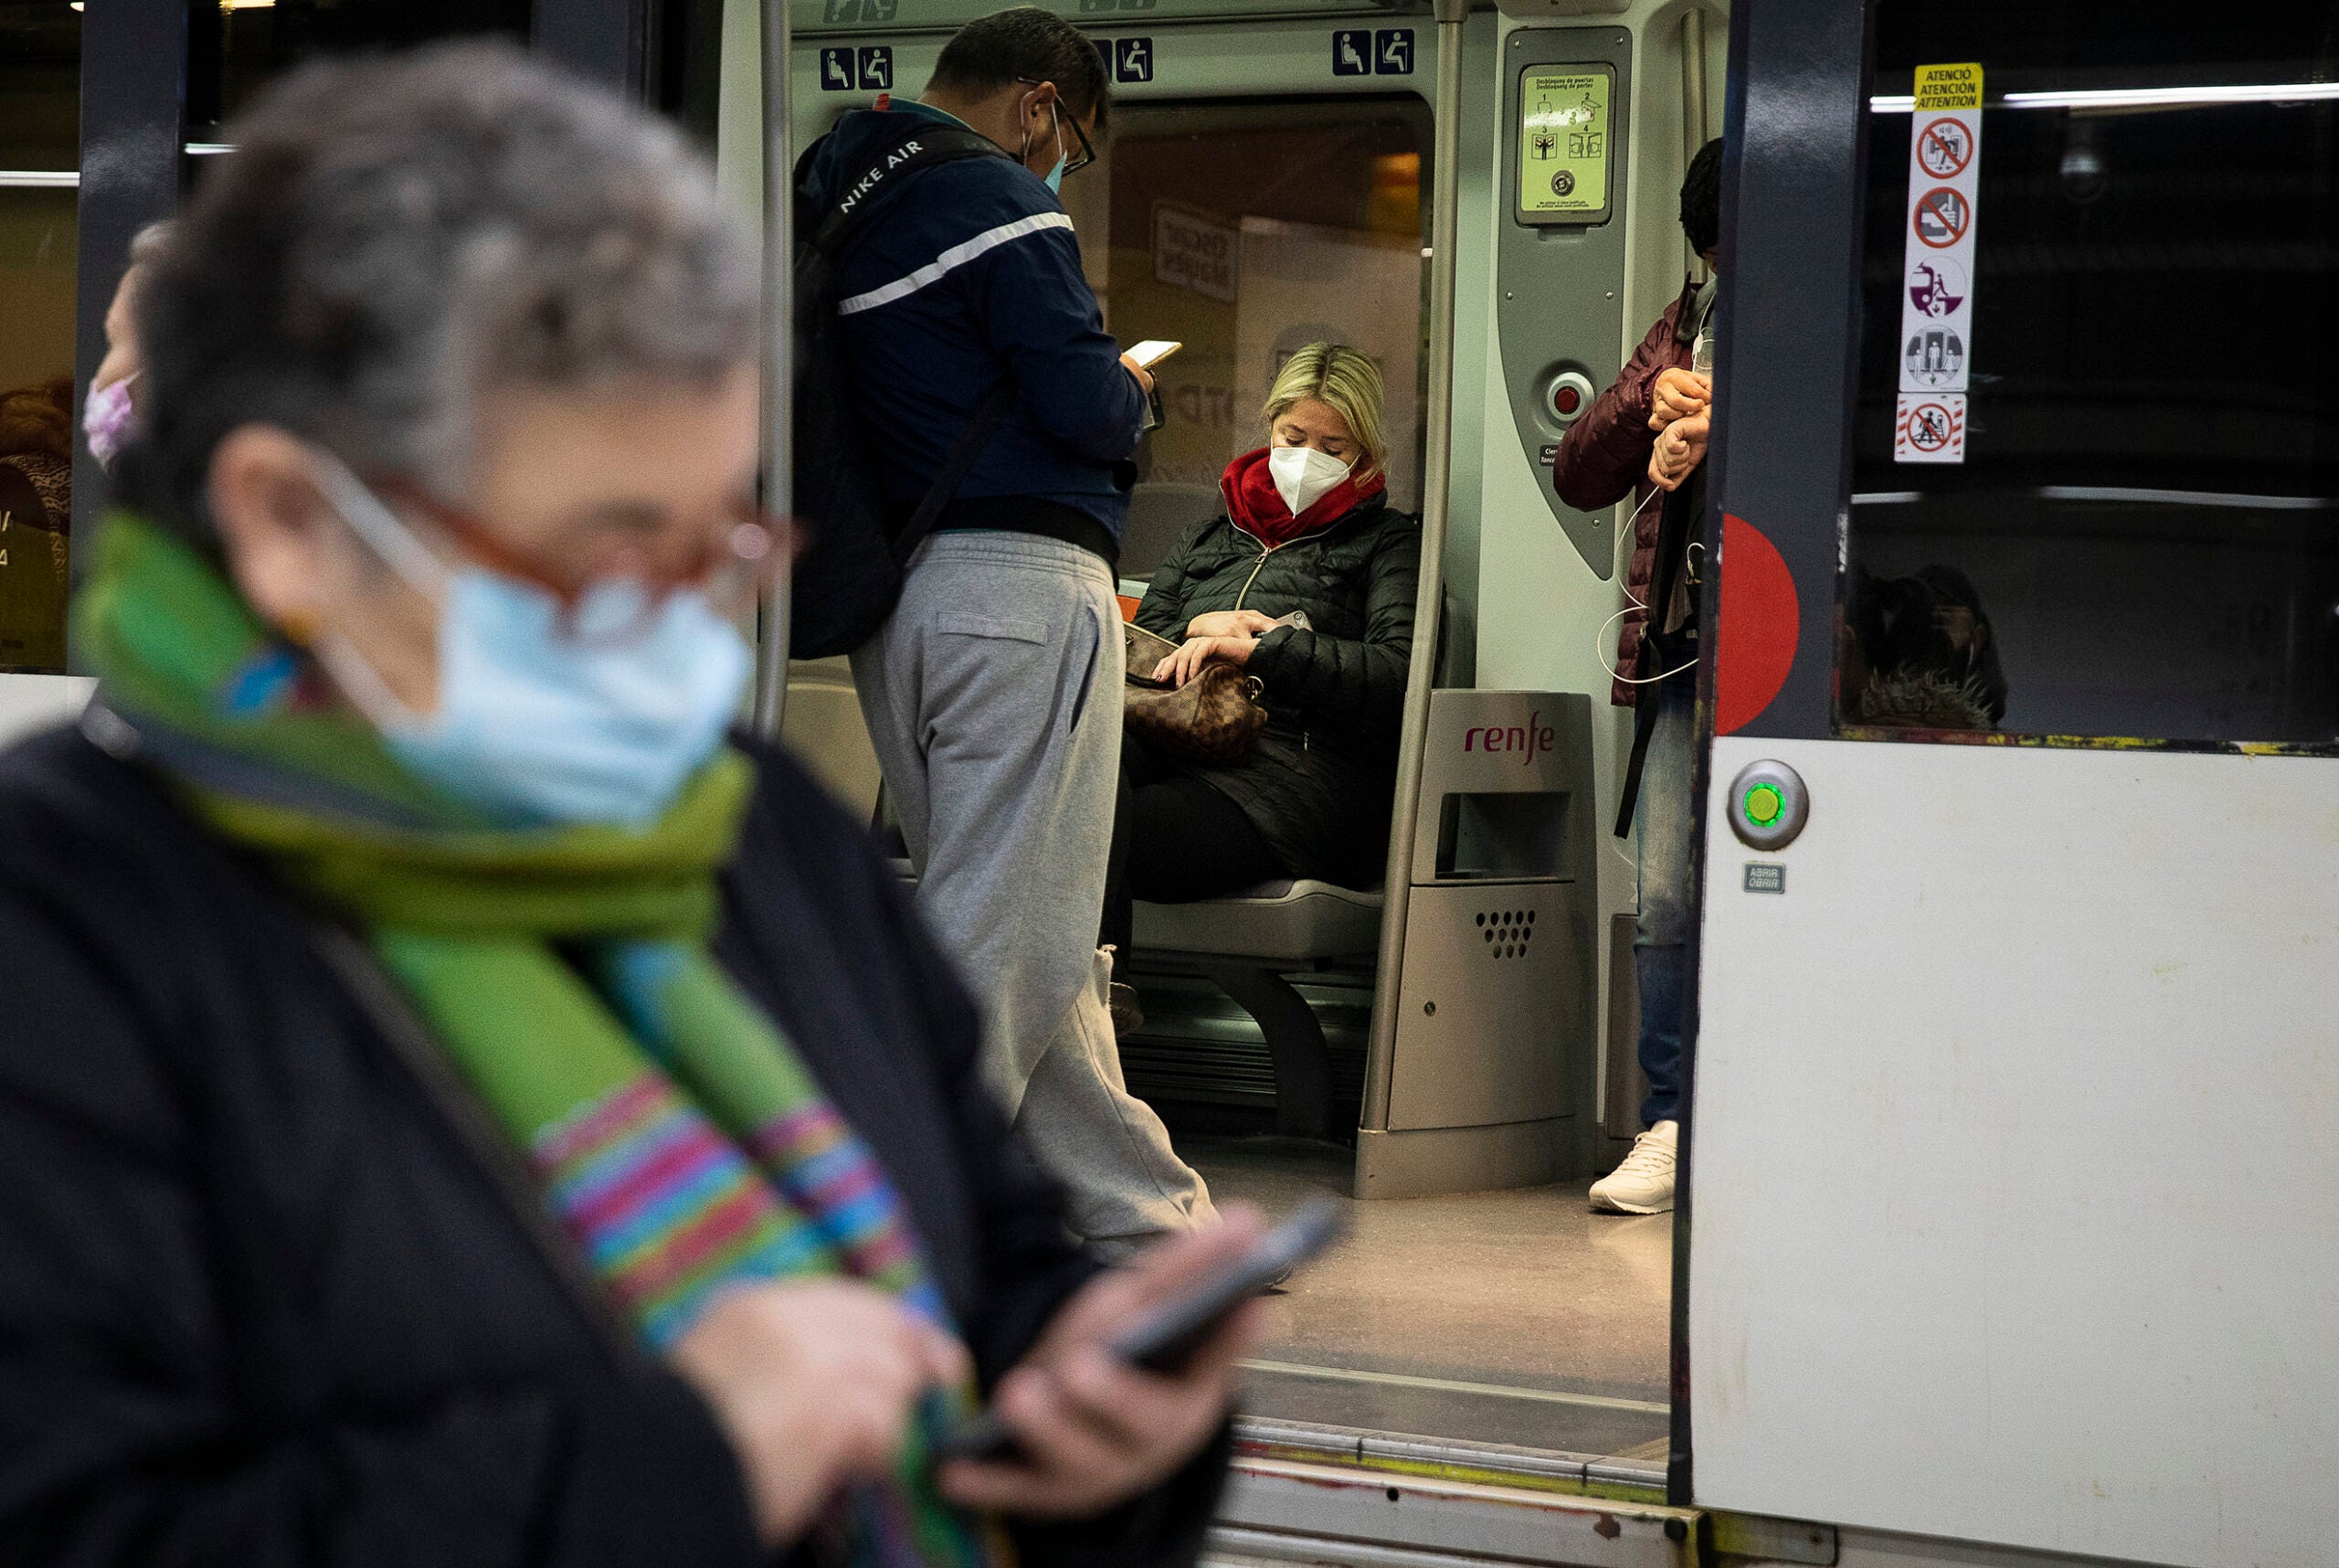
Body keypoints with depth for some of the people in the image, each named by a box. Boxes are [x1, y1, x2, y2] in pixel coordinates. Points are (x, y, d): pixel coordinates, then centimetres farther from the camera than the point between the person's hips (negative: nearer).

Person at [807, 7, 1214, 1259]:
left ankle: (1144, 1218, 20)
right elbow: (1081, 402, -15)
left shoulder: (842, 194, 18)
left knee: (1031, 931, 13)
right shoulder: (999, 199, -8)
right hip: (1020, 584, -9)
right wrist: (1132, 391, 7)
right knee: (1002, 937, -6)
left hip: (897, 598, 9)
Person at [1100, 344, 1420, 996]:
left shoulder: (1388, 541, 16)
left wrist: (1256, 648, -12)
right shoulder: (1211, 536, 32)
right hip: (1179, 742, 5)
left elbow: (1402, 673, -3)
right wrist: (1197, 628, 2)